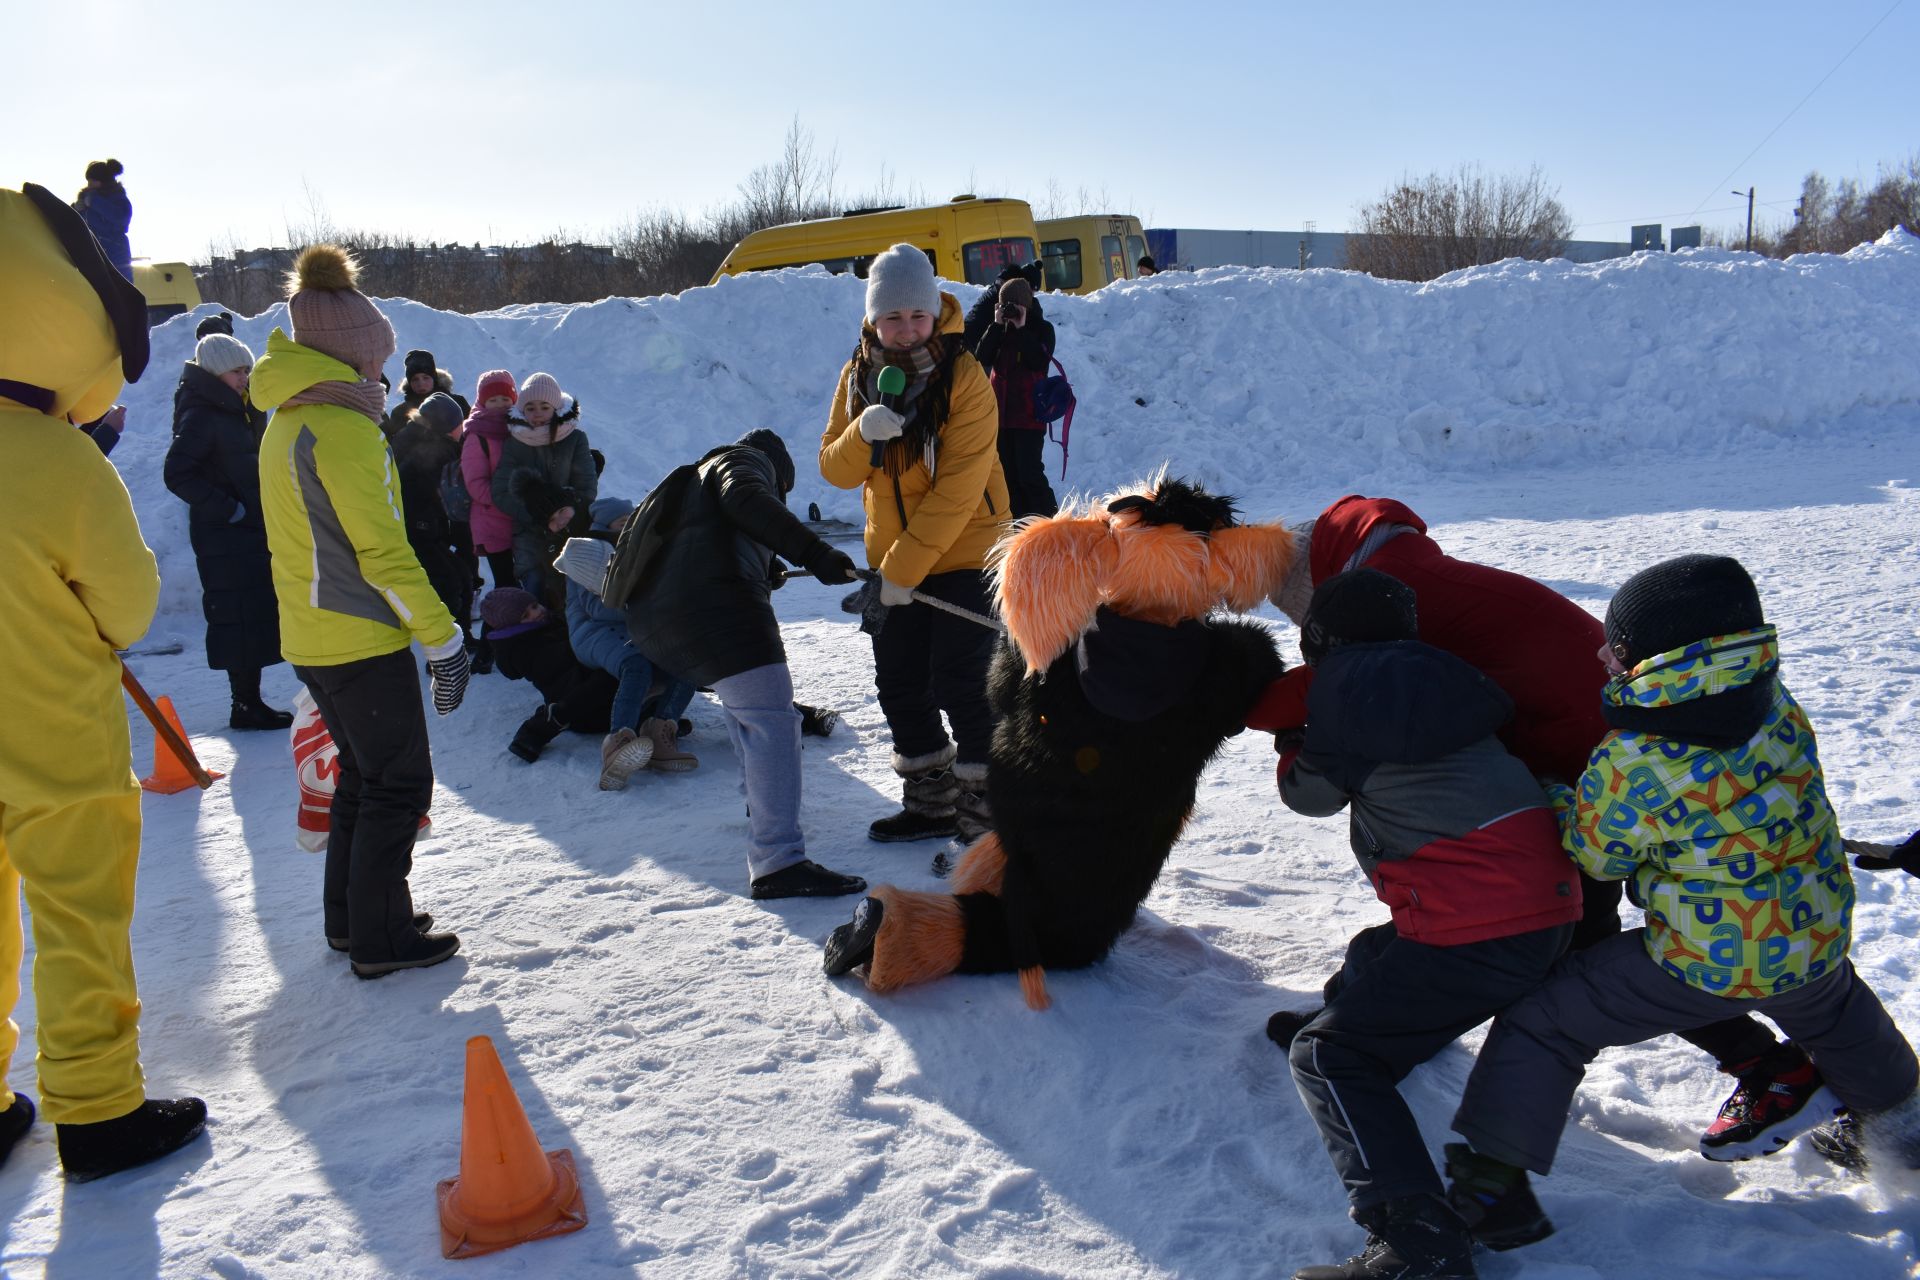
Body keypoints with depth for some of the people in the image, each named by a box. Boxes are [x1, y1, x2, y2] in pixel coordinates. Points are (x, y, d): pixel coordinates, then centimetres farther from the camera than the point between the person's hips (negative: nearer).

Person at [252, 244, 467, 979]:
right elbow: (384, 552, -21)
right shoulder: (344, 426, -18)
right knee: (399, 784, 1)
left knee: (364, 774, 20)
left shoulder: (286, 422, 12)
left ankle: (350, 917, 30)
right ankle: (381, 940, 9)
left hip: (312, 636, 9)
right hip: (362, 641, -9)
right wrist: (444, 640, -17)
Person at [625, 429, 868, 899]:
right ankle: (778, 862, -28)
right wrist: (813, 551, -22)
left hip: (651, 621, 10)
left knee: (743, 699, 33)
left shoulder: (695, 477, 39)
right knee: (771, 717, -17)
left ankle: (759, 802, 43)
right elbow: (746, 500, -11)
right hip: (716, 606, -10)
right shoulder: (748, 458, 13)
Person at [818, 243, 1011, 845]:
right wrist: (863, 433, -24)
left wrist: (906, 567, -21)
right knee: (899, 682, 11)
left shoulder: (964, 376, -16)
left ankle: (985, 807, 9)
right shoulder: (859, 374, 1)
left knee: (958, 682, -7)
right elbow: (836, 470, -2)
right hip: (890, 557, 6)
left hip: (962, 552, -6)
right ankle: (933, 801, 27)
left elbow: (958, 486, -20)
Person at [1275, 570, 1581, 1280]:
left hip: (1482, 931, -9)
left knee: (1325, 1056, -8)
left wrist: (1294, 741, 29)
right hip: (1550, 906, 9)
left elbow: (1310, 792, 9)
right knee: (1372, 953, 30)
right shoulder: (1438, 676, 14)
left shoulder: (1346, 687, -5)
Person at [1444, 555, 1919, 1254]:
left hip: (1706, 964, -6)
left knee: (1544, 1019, 5)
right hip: (1820, 935, 6)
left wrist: (1551, 798, 4)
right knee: (1832, 1009, 40)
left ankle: (1492, 1183, 8)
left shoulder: (1629, 767, -28)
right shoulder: (1778, 705, -12)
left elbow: (1594, 857, -11)